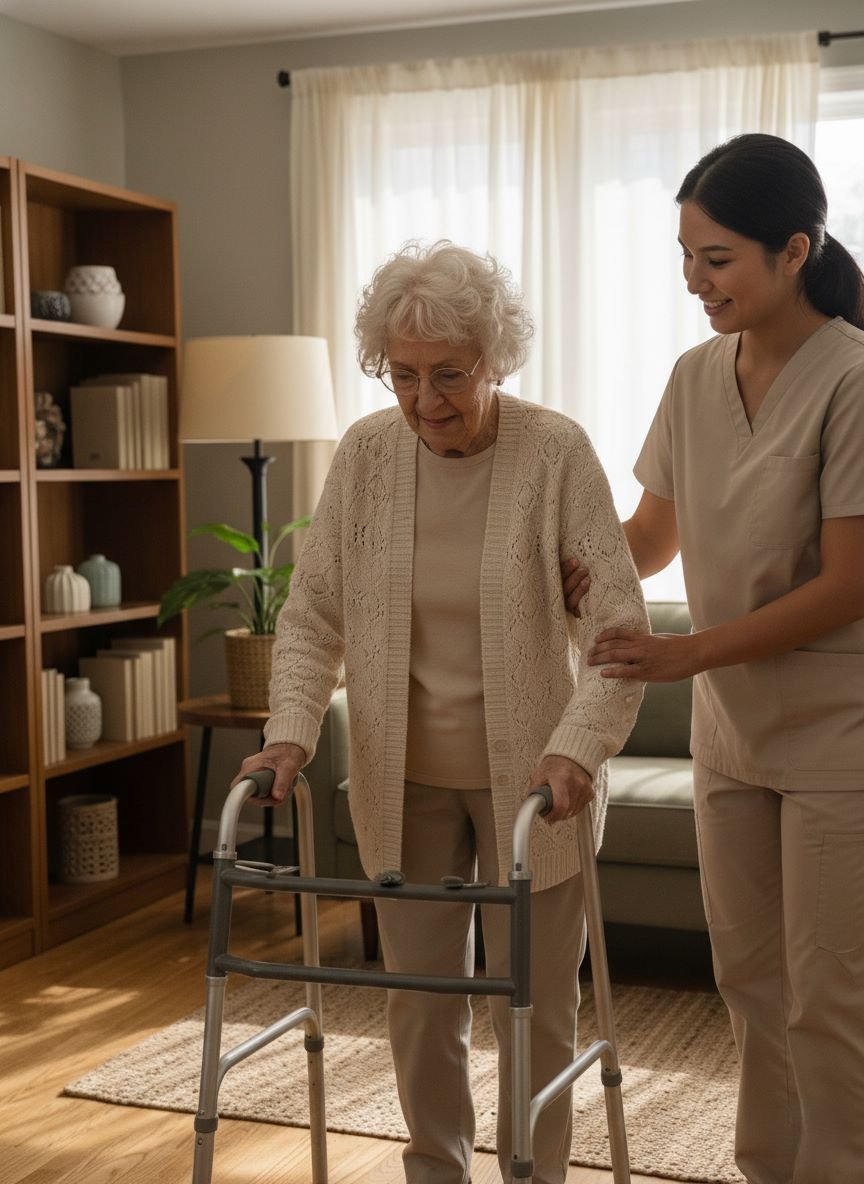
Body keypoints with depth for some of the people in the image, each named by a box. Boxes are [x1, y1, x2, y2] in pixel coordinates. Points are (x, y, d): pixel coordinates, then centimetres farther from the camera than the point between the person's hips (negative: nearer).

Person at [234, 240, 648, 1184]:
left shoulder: (557, 453, -15)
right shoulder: (365, 453, -4)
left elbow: (618, 624, -17)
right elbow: (312, 612, 0)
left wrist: (577, 747, -32)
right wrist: (292, 728, -15)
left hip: (528, 778, -3)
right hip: (404, 778, 3)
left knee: (534, 1006, 7)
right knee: (420, 998, 13)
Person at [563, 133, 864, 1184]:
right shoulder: (696, 376, 4)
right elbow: (653, 532, 12)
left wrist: (684, 655, -20)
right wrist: (569, 581, -7)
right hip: (730, 725, 7)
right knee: (749, 977, 15)